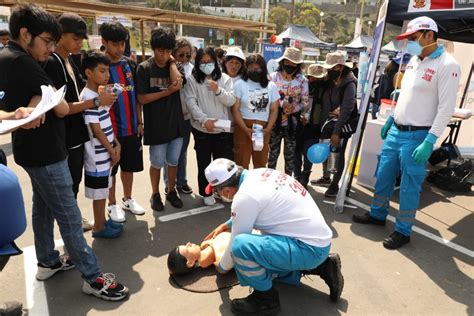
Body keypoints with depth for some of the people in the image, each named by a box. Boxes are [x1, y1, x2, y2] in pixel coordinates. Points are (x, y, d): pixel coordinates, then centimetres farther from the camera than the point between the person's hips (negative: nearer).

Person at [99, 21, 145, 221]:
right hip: (111, 128, -5)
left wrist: (139, 122, 8)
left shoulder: (130, 64, 7)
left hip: (131, 127, 5)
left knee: (129, 166, 16)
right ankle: (112, 205, 25)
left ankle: (128, 199, 33)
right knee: (110, 169, 9)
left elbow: (135, 96, 10)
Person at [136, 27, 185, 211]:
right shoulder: (144, 68, -6)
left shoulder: (174, 65, 5)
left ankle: (171, 191, 32)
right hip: (156, 126, -3)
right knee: (157, 163, 8)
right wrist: (167, 92, -16)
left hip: (176, 123, 3)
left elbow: (177, 83, -17)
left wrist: (171, 61, -8)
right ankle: (155, 194, 28)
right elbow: (142, 98, -11)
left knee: (173, 161, 13)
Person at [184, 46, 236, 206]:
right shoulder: (192, 80, 0)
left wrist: (218, 90, -19)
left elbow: (231, 101, -2)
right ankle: (206, 193, 26)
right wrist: (204, 120, -21)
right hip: (202, 129, -1)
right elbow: (191, 103, -10)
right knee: (204, 163, 10)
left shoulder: (225, 78, 5)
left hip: (223, 129, 1)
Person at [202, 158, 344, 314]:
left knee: (241, 245, -24)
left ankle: (266, 297, 0)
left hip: (309, 248, -10)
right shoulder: (259, 174, 3)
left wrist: (222, 267, 14)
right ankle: (321, 266, 21)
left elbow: (236, 245, -6)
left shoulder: (245, 197, -21)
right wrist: (227, 224, 32)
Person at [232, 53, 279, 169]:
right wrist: (246, 129, -15)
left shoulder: (271, 86, 8)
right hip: (243, 128, -2)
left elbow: (274, 110, 7)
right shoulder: (240, 84, -1)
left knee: (261, 165, 12)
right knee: (242, 164, 3)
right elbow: (235, 110, -5)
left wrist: (267, 129, -7)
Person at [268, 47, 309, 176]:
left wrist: (293, 109, -17)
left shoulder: (302, 80, -2)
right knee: (273, 151, 11)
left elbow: (305, 102, -1)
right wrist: (282, 104, -20)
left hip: (293, 122, 1)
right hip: (275, 121, 0)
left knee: (290, 153, 10)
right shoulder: (273, 77, -4)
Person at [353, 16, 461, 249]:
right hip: (395, 131, 7)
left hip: (417, 136, -7)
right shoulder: (414, 61, 11)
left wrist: (429, 142, -21)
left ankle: (403, 231, 17)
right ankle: (377, 215, 32)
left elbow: (446, 108, -17)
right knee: (383, 176, 14)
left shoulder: (447, 65, -12)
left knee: (409, 186, 2)